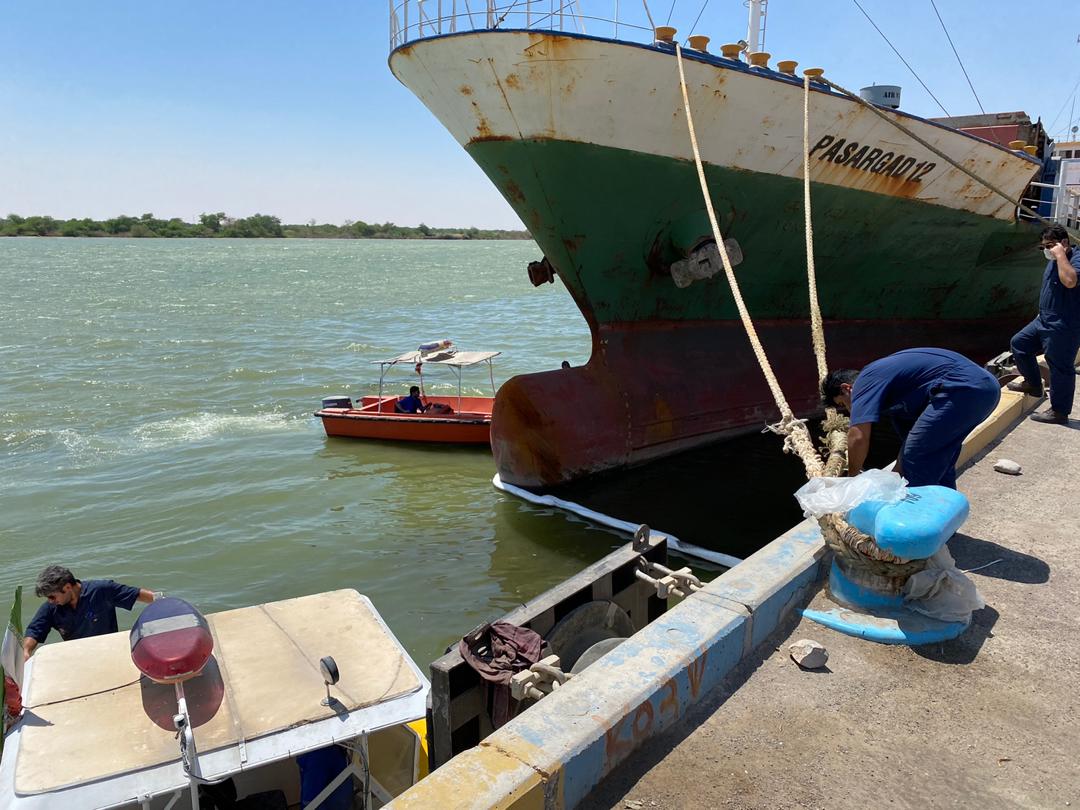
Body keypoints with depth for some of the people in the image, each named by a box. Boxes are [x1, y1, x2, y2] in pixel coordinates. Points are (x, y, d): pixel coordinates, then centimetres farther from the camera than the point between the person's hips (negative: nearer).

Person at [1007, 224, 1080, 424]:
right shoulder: (1053, 261, 12)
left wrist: (1060, 255, -29)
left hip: (1063, 327, -10)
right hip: (1044, 320, 10)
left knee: (1060, 367, -3)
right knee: (1019, 343, 17)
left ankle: (1059, 412, 6)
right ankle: (1033, 384, 31)